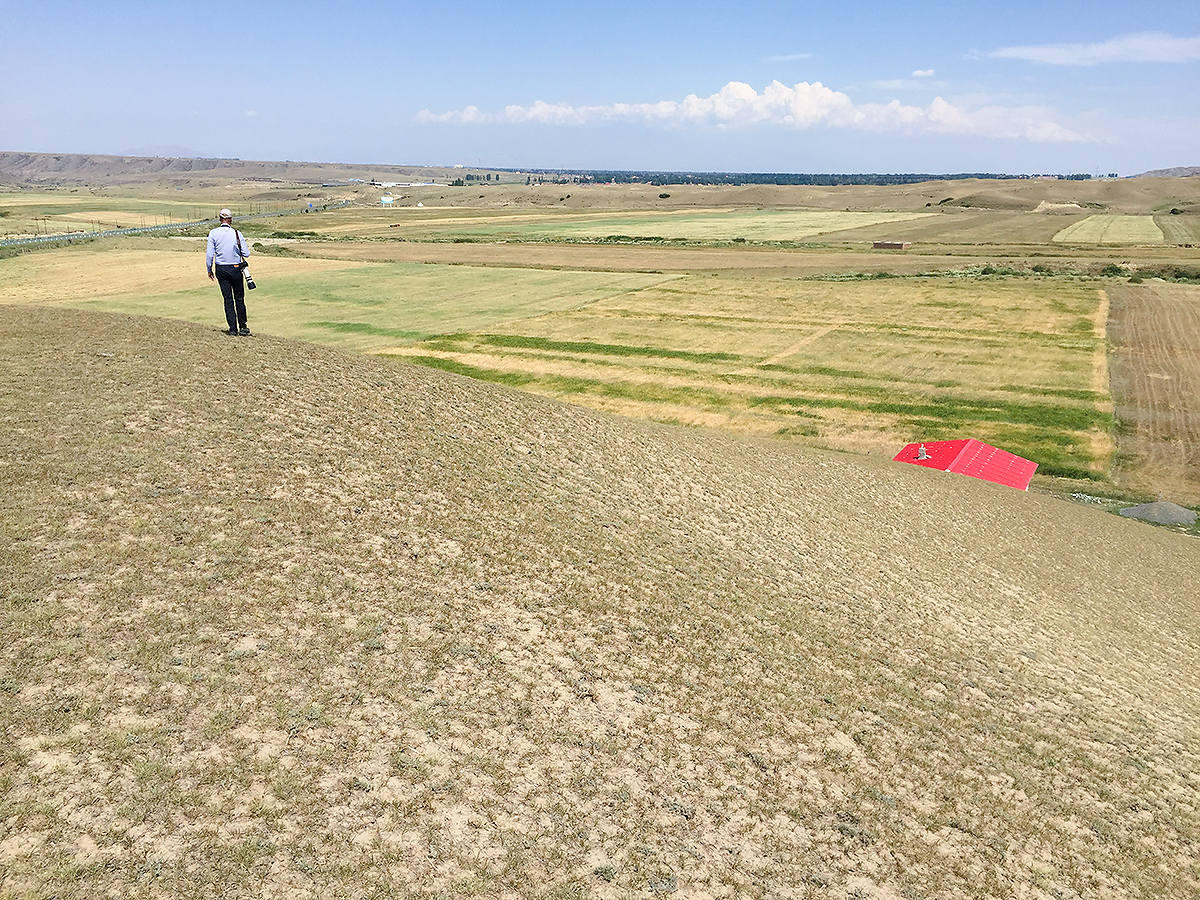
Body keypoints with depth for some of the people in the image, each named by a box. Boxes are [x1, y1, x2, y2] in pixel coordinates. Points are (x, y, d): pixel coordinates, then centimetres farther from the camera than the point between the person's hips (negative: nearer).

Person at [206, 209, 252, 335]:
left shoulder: (213, 233, -5)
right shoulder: (237, 233, -6)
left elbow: (209, 254, -6)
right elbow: (246, 254, -6)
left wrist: (209, 270, 6)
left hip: (221, 270, 1)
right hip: (235, 269, -1)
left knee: (228, 299, 6)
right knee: (239, 298, 9)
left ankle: (233, 328, 4)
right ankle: (243, 327, 12)